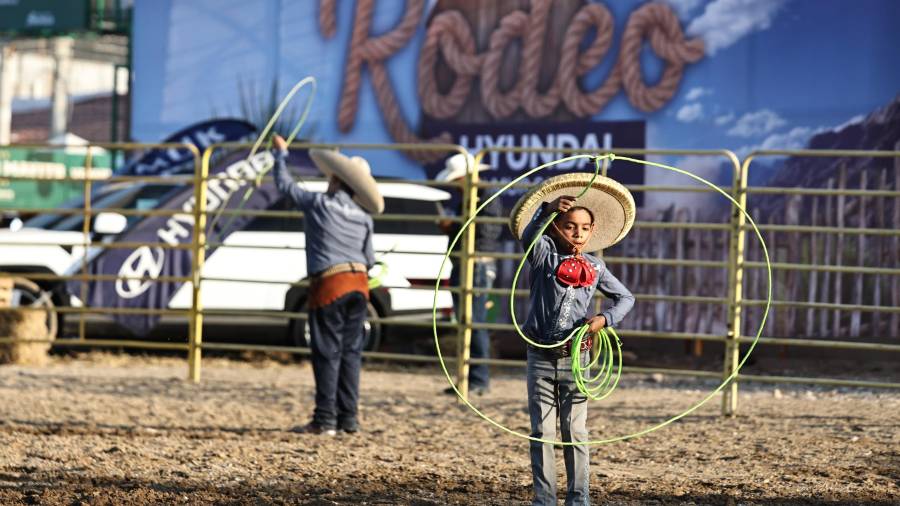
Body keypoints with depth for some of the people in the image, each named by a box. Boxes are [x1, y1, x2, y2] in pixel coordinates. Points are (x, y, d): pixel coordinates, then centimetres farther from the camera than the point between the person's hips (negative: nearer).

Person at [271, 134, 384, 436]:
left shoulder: (318, 204, -4)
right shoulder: (364, 217, 10)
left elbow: (285, 185, 9)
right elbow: (369, 259, 12)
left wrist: (281, 153, 24)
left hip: (329, 284, -5)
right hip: (359, 283, 5)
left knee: (327, 353, -4)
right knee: (351, 352, 10)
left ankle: (325, 420, -5)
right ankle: (349, 417, 13)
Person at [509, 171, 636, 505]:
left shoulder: (594, 268, 4)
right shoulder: (543, 255, -2)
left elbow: (625, 298, 12)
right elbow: (528, 234, -23)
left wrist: (605, 319, -7)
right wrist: (547, 209, -40)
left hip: (575, 358, 1)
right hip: (541, 357, -1)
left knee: (575, 432, 4)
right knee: (542, 432, 3)